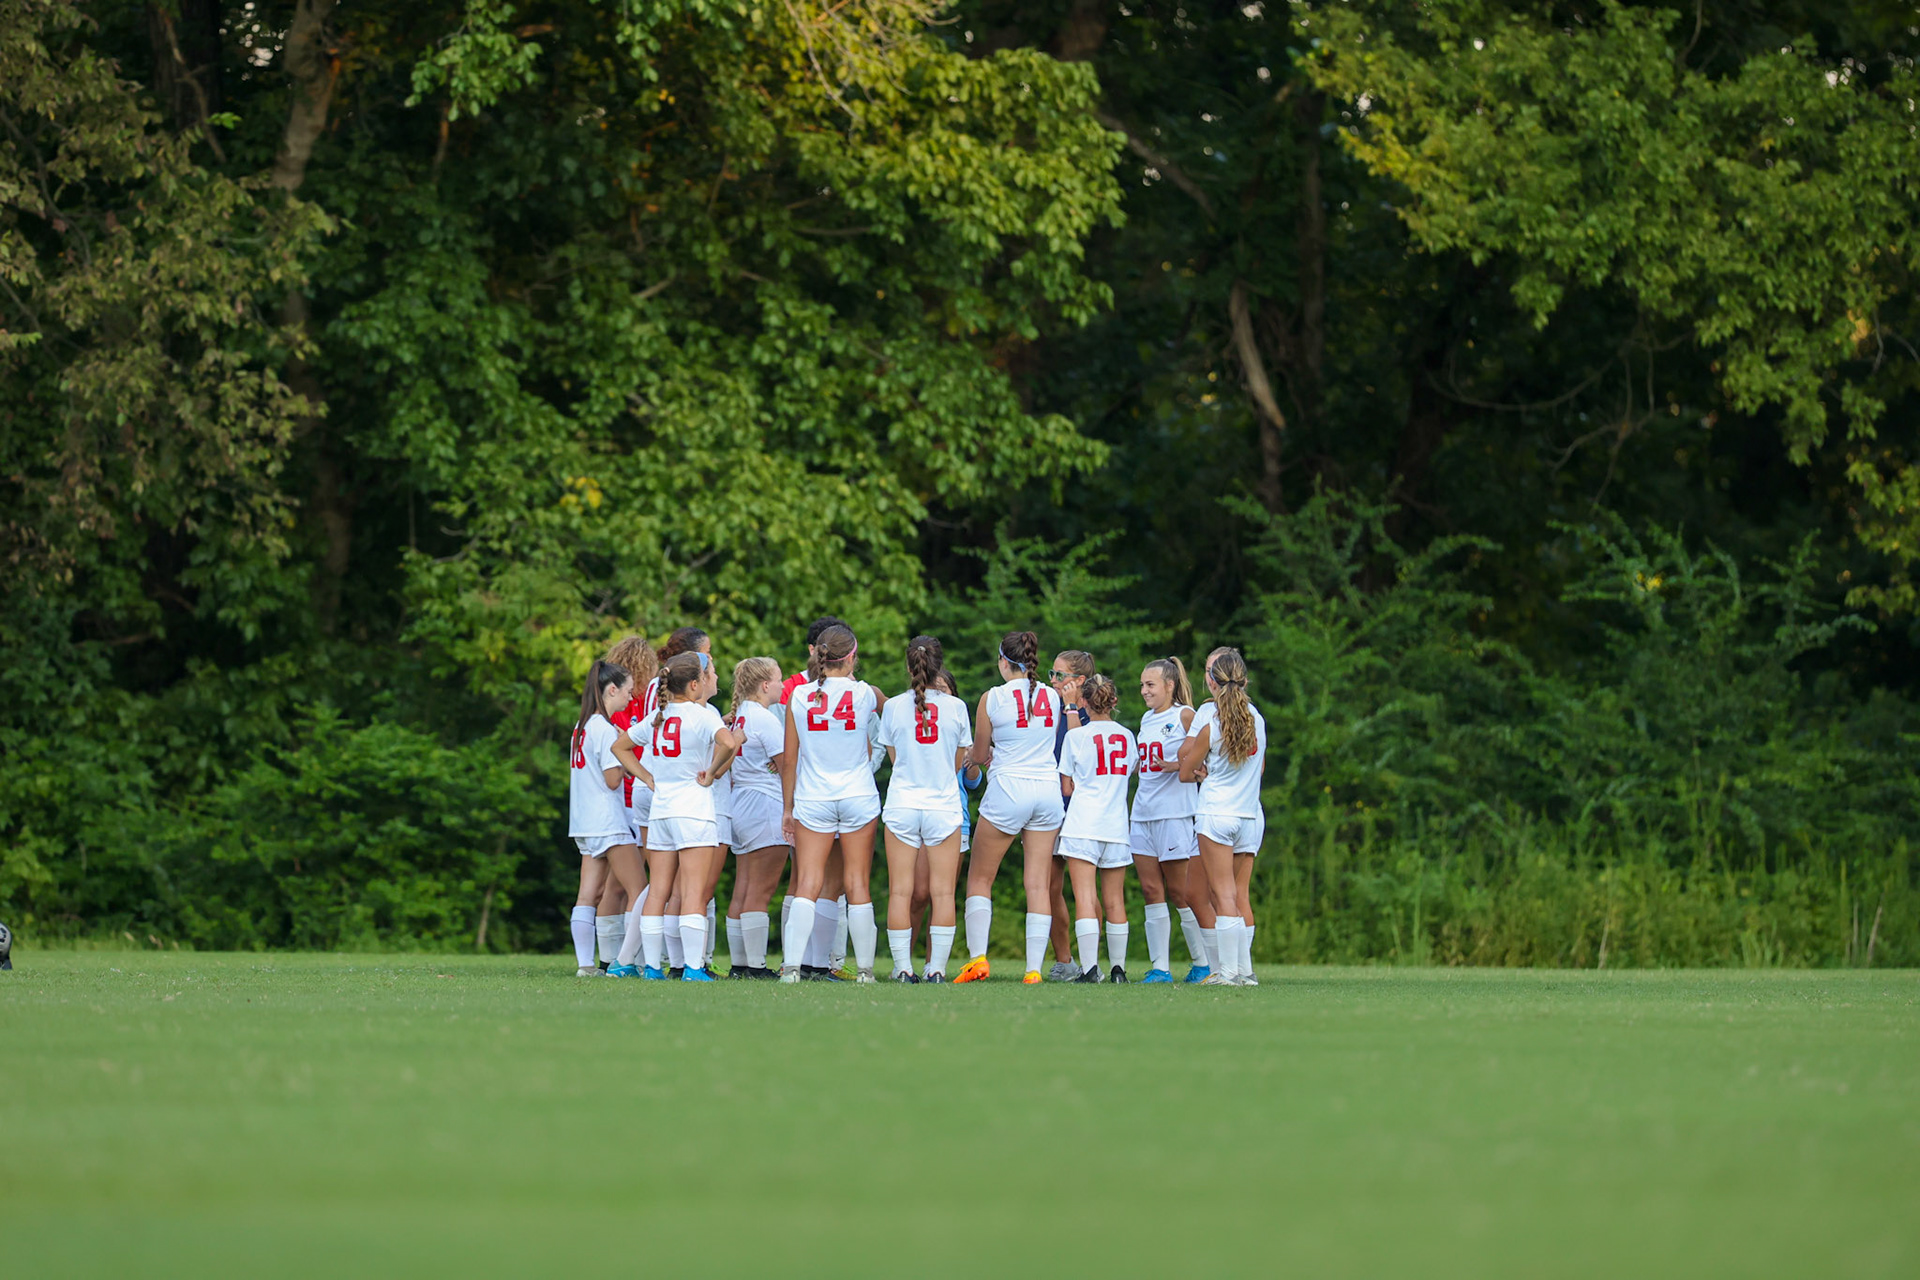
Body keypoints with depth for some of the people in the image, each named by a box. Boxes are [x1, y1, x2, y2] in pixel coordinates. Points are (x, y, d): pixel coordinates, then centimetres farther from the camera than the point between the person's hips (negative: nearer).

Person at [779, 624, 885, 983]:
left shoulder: (799, 696, -3)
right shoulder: (864, 694, -7)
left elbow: (788, 758, 2)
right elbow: (884, 703, 20)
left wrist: (787, 808, 10)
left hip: (812, 801, 1)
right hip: (858, 797, -1)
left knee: (807, 885, -1)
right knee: (858, 885, 6)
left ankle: (791, 965, -12)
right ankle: (864, 968, 10)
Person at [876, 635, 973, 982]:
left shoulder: (894, 707, -2)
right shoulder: (955, 707, -2)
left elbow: (893, 757, 9)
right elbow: (959, 762, 8)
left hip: (902, 805, 0)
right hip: (943, 805, 0)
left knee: (900, 891, 3)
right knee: (942, 892, 2)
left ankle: (903, 967, -1)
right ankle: (937, 967, -1)